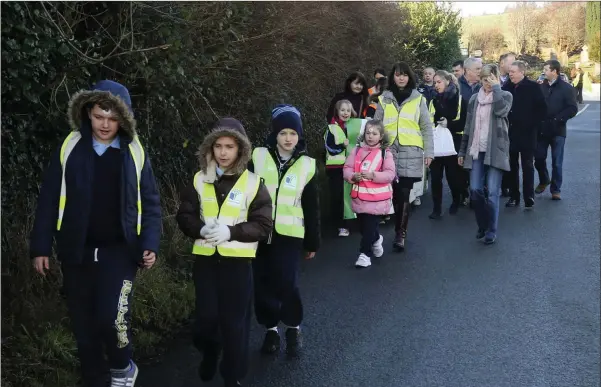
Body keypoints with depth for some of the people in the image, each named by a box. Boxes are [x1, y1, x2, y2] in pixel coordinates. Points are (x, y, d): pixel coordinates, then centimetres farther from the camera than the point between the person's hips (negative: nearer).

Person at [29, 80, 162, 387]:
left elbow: (150, 203, 3)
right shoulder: (69, 148, 0)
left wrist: (150, 244, -8)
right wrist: (40, 247, 1)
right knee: (83, 325, 9)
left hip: (119, 250, -2)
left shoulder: (135, 153, -1)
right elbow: (49, 200, 3)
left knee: (111, 317, -17)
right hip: (77, 252, 2)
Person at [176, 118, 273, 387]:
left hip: (237, 261, -2)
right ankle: (209, 355, 37)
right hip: (205, 258, 2)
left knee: (234, 320, 4)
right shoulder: (199, 180, 3)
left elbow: (263, 225, -6)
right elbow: (184, 216, 4)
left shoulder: (252, 183, -5)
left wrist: (231, 231, -20)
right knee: (206, 315, 6)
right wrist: (201, 229, -17)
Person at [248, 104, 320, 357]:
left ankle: (293, 328, 12)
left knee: (287, 283, -11)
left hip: (289, 234, -1)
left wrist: (312, 243, 8)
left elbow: (312, 208, 6)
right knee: (263, 284, 5)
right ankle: (271, 328, 25)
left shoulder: (307, 165, 1)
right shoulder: (258, 158, -2)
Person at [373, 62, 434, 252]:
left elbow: (426, 128, 6)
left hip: (410, 152, -1)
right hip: (389, 151, 1)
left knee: (403, 194, -5)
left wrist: (428, 152, 1)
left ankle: (400, 233, 2)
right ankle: (400, 232, 14)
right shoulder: (384, 99, 9)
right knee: (394, 194, 2)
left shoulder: (418, 99, 6)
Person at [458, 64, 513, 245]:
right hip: (476, 151, 3)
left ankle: (491, 231, 7)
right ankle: (482, 225, 19)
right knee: (475, 190, -2)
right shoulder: (474, 99, 12)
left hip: (495, 151, -3)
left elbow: (501, 110, -22)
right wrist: (462, 151, 14)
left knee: (492, 193, -6)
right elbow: (468, 127, 15)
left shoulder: (505, 96, 2)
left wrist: (496, 88, -12)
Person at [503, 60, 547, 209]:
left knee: (527, 166, 3)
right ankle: (513, 196, 17)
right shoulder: (506, 87, 3)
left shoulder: (533, 87, -6)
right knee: (512, 166, 9)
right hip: (510, 133, 3)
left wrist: (533, 124, -10)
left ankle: (529, 198, 8)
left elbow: (542, 109, -6)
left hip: (527, 133, -3)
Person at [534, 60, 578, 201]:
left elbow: (573, 109, -9)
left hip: (557, 130, -3)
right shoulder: (541, 87, 6)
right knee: (538, 158, 7)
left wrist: (558, 119, -14)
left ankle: (556, 189, 12)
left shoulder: (566, 88, -5)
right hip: (541, 129, 3)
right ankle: (543, 181, 32)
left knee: (556, 162, 2)